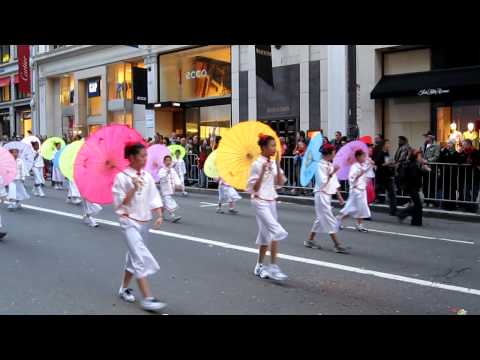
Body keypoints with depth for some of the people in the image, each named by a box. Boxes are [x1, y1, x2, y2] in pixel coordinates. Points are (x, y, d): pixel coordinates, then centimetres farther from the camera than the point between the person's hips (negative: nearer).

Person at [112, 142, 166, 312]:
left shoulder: (147, 176, 4)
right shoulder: (121, 177, -12)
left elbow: (154, 198, 3)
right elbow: (119, 204, -13)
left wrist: (160, 215, -11)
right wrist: (134, 188, -24)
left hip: (144, 221, 6)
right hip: (129, 222, -6)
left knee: (135, 256, 17)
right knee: (141, 258, -14)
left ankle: (124, 288, 36)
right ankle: (147, 298, -12)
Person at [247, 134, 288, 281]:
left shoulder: (273, 163, 8)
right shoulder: (257, 164, -13)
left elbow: (280, 183, 2)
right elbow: (254, 188, -16)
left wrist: (278, 165, -6)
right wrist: (263, 172, -27)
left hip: (271, 201, 8)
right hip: (260, 202, -8)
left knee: (267, 234, 12)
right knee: (278, 232, -17)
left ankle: (260, 266, 24)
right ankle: (273, 267, -9)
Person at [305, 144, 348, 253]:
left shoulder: (330, 165, 11)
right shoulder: (320, 165, -14)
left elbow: (334, 182, 15)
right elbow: (323, 182, -21)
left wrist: (339, 196, 13)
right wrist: (332, 173, -27)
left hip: (328, 195, 9)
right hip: (321, 195, -9)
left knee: (321, 219, 14)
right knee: (330, 220, -8)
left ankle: (310, 240, 23)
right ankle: (337, 245, -6)